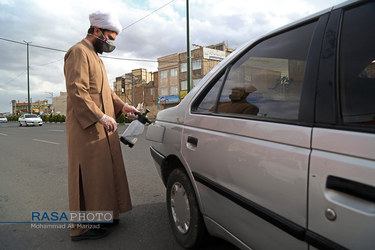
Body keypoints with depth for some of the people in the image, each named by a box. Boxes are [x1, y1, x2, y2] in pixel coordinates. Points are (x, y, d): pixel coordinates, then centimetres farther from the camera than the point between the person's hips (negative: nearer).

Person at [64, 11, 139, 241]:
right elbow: (76, 90, -20)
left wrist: (122, 106, 10)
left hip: (101, 128, 10)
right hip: (86, 128, -10)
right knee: (88, 175, -5)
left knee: (103, 172, 14)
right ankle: (82, 227, 6)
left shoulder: (95, 56, 23)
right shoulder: (79, 52, -8)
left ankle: (102, 212, 27)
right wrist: (100, 116, -25)